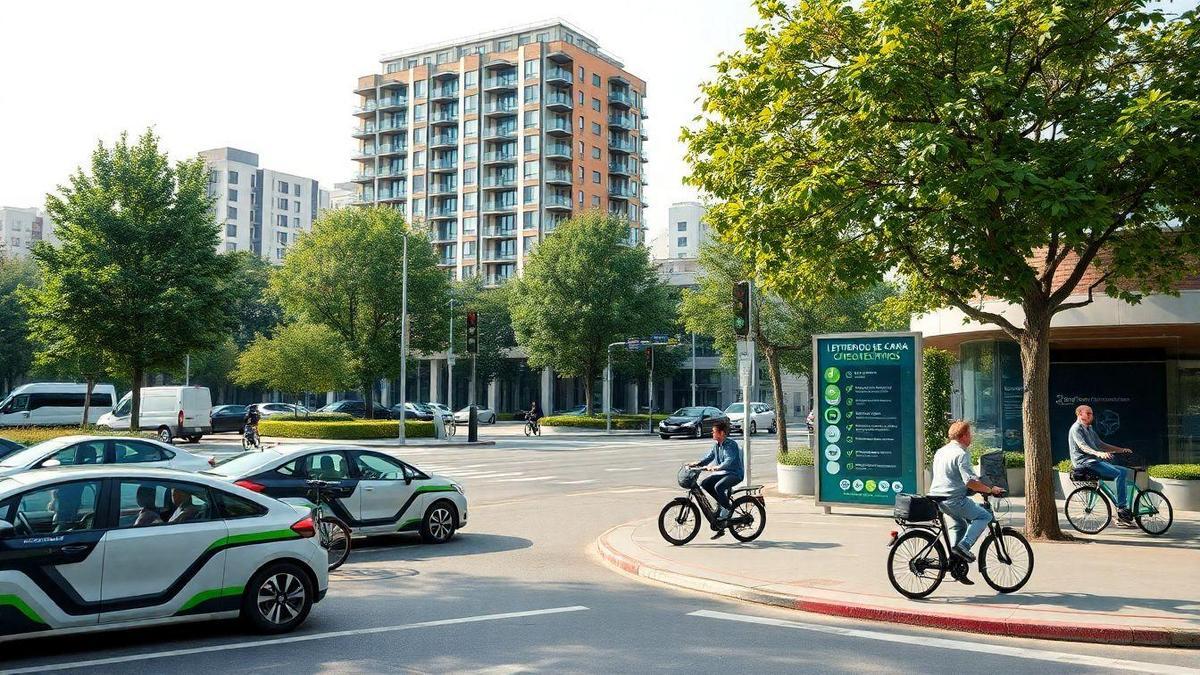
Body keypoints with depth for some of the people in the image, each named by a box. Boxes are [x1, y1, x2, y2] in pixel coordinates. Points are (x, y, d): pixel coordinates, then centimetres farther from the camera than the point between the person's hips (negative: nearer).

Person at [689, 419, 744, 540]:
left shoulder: (731, 444, -17)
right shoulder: (716, 444, 10)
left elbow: (729, 461, -29)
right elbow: (709, 456, 14)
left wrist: (716, 467, -44)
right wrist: (696, 464, -1)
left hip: (734, 474, -9)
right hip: (722, 473, 9)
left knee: (718, 487, -32)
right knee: (704, 483, -8)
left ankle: (728, 508, -11)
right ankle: (723, 501, 5)